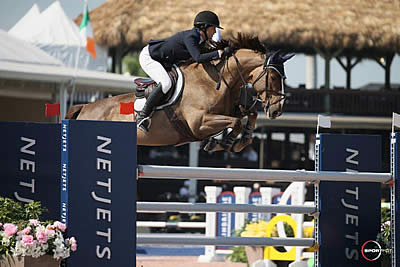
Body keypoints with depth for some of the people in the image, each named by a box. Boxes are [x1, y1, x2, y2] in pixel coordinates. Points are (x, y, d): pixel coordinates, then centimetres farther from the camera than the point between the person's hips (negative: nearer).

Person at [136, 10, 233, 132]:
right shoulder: (189, 37, -26)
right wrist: (221, 53, -36)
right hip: (148, 57, -10)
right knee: (165, 83, -29)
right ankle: (142, 115, -22)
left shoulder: (199, 39, 2)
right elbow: (198, 58, -38)